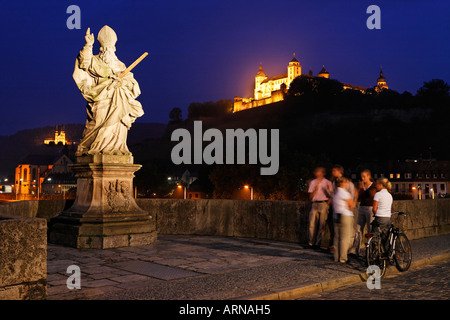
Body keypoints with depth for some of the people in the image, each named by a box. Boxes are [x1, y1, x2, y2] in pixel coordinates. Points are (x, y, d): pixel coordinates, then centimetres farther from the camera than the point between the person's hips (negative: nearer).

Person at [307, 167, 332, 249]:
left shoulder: (327, 182, 4)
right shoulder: (313, 182, 11)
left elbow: (330, 196, 1)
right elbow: (311, 196, 6)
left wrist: (328, 190, -17)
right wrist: (316, 188, -7)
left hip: (323, 204, -2)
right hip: (315, 204, 2)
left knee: (321, 225, -4)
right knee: (312, 224, -2)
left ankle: (318, 243, 3)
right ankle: (311, 243, 8)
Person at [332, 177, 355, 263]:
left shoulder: (335, 193, 14)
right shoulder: (344, 193, -12)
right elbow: (351, 205, -9)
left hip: (336, 216, 9)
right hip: (345, 216, -9)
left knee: (337, 237, 11)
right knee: (345, 237, -3)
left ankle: (336, 257, 15)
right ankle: (343, 258, -1)